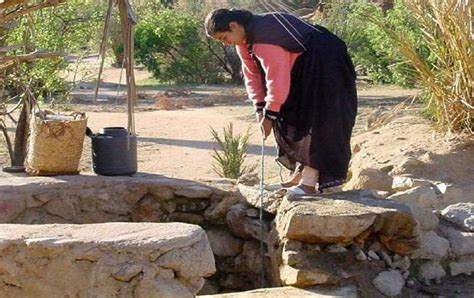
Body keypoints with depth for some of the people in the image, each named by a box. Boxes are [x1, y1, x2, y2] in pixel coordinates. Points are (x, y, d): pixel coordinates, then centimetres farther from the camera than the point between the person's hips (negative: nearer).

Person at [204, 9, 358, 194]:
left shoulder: (264, 40, -31)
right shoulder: (244, 40, 1)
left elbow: (277, 78, -30)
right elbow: (252, 74, 5)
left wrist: (270, 114, -23)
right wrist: (260, 107, -4)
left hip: (324, 67, -10)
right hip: (302, 71, 10)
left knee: (313, 120, -15)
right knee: (291, 117, 9)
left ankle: (309, 181, -18)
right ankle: (300, 174, 14)